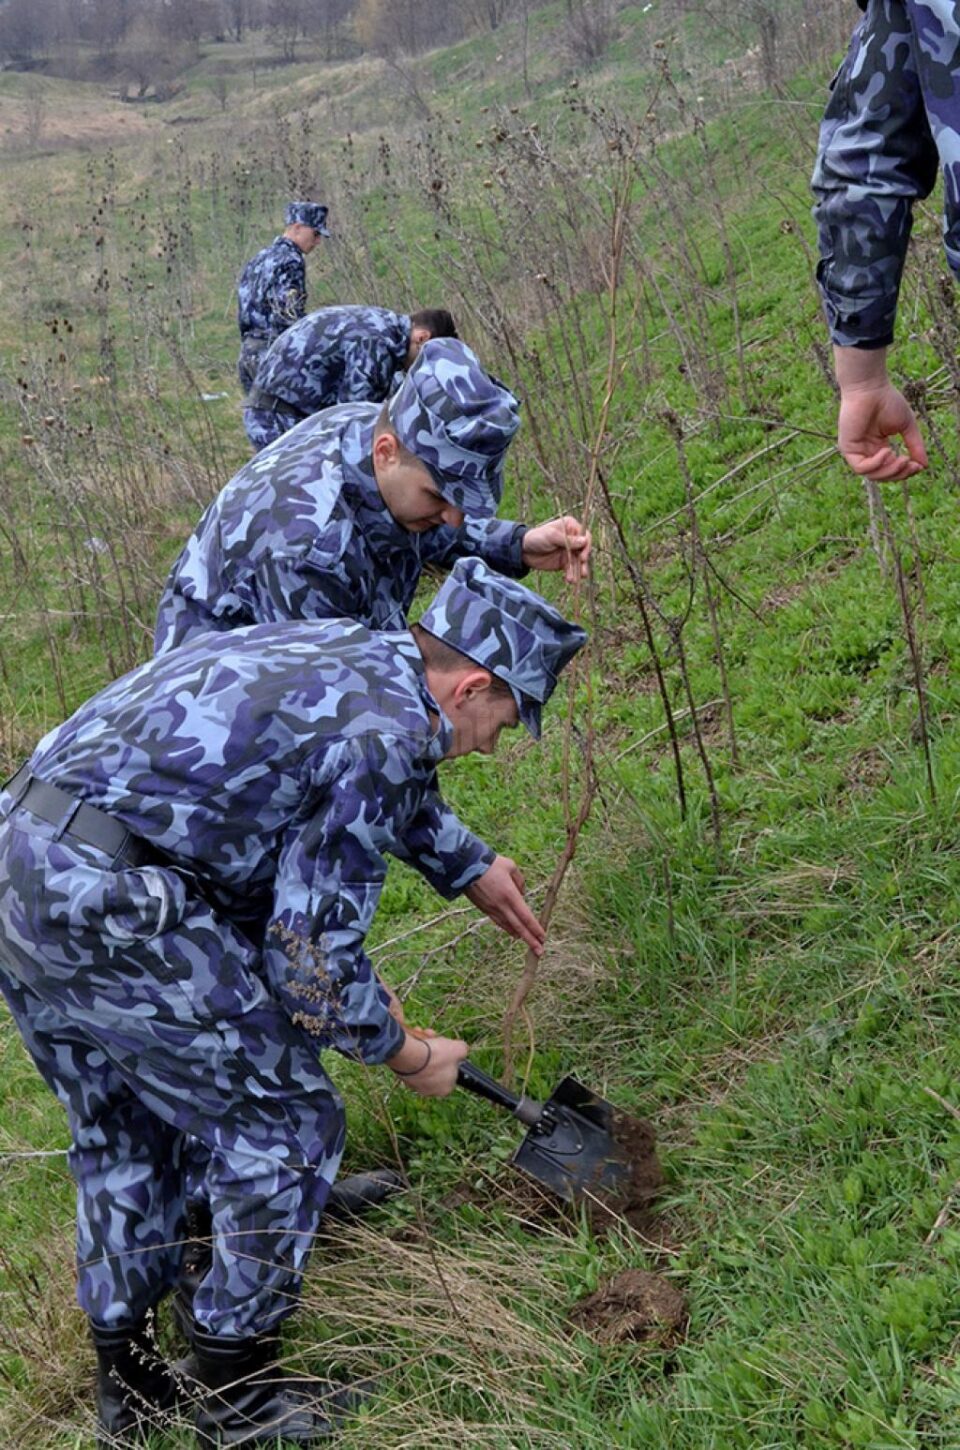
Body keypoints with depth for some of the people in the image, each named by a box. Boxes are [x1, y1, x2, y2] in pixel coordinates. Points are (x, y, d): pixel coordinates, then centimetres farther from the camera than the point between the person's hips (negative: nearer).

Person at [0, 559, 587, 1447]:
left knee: (119, 1135, 25)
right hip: (106, 900, -10)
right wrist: (409, 1057, 9)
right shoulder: (386, 733, -10)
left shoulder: (331, 646, 18)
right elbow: (314, 960, -8)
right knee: (285, 1125, 7)